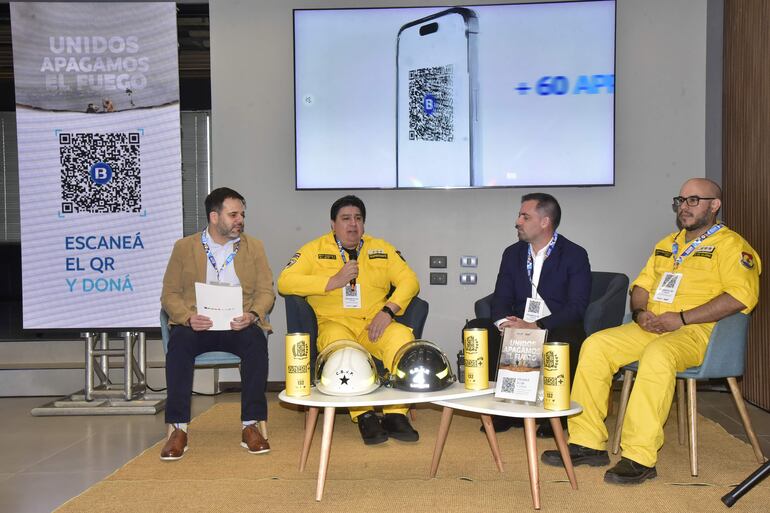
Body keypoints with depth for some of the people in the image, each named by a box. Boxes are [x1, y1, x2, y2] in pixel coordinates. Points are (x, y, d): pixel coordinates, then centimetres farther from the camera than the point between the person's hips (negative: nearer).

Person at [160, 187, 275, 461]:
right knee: (179, 342, -33)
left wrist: (252, 315, -14)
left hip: (238, 325, 1)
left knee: (256, 342, -33)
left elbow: (265, 291, 8)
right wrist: (188, 317, -15)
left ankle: (251, 426, -25)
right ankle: (177, 429, -27)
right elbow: (169, 294, 6)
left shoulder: (254, 247, 14)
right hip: (197, 325, 0)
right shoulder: (184, 247, 10)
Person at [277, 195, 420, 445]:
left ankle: (396, 413, -21)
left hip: (373, 325, 2)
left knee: (402, 336, -30)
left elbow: (409, 280, 9)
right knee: (339, 342, -37)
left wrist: (388, 311, -9)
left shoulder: (381, 249, 17)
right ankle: (364, 415, -28)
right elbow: (285, 282, -4)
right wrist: (333, 281, -11)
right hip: (334, 323, -2)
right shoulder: (315, 249, 9)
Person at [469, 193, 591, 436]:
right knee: (476, 329, -19)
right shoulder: (512, 253, 13)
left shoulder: (575, 255, -3)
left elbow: (577, 307, -13)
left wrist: (536, 326, -26)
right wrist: (504, 322, -18)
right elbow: (501, 298, 7)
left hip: (556, 329, -4)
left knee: (570, 339, -38)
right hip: (518, 326, 5)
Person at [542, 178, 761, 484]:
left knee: (657, 355, -38)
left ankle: (639, 457, -34)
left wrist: (682, 318, -19)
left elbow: (742, 295, -14)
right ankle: (588, 443, -12)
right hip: (651, 328, 7)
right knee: (596, 345, -14)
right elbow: (642, 284, 27)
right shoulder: (667, 244, 25)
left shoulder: (730, 244, 1)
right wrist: (640, 312, 2)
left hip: (697, 332, -7)